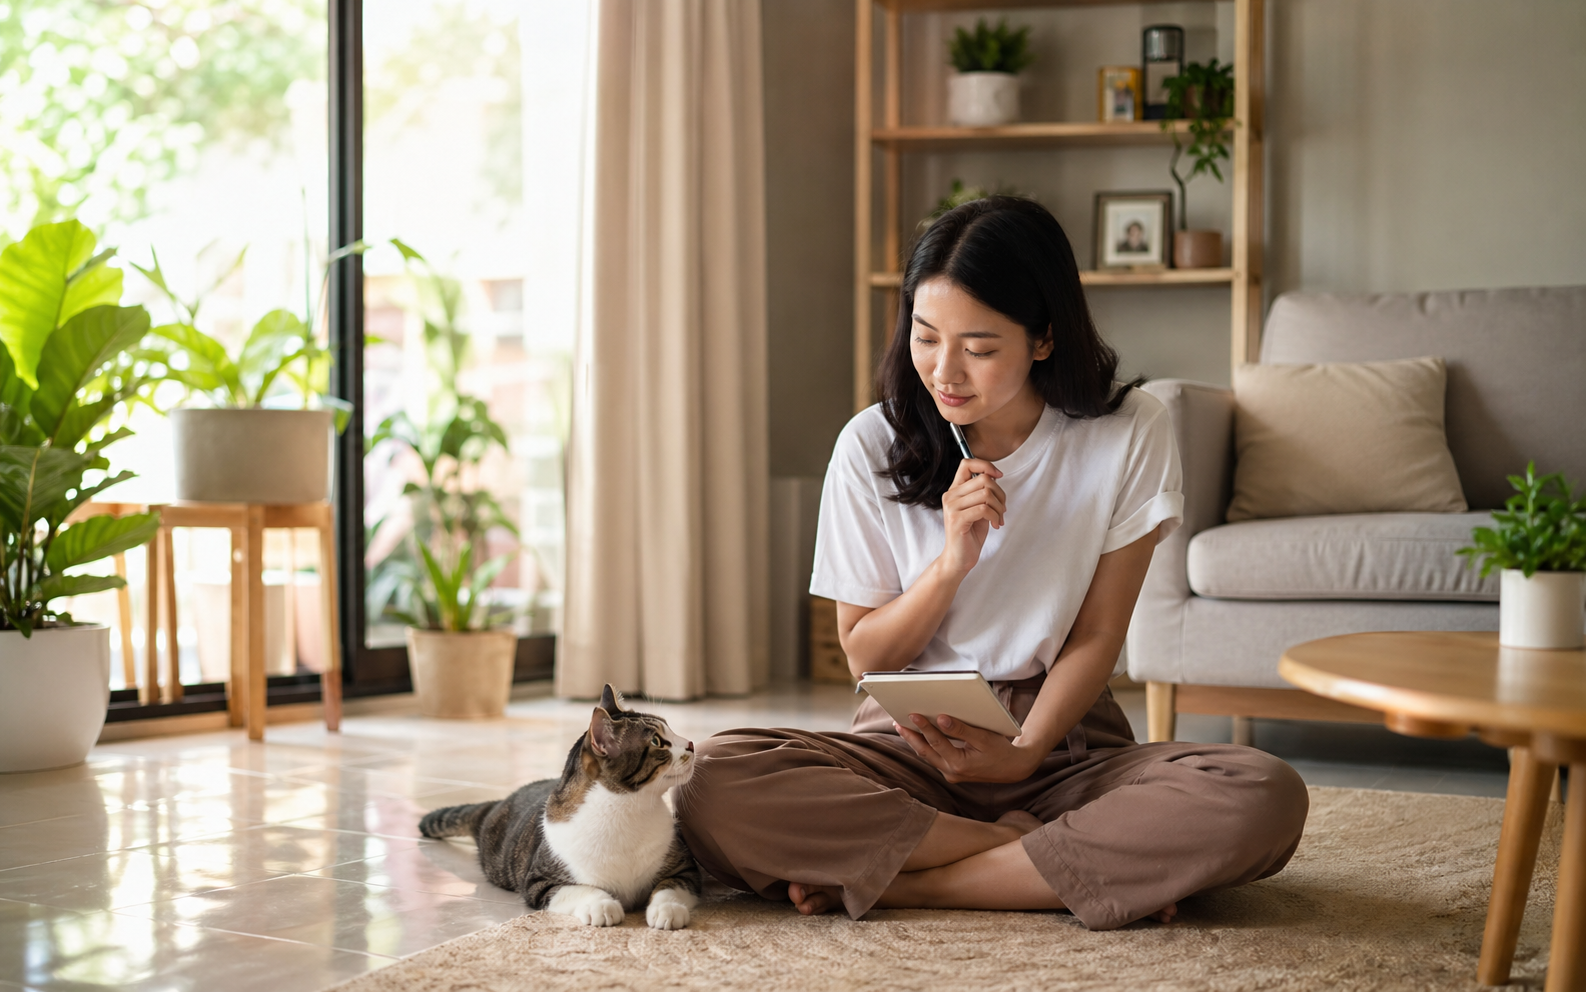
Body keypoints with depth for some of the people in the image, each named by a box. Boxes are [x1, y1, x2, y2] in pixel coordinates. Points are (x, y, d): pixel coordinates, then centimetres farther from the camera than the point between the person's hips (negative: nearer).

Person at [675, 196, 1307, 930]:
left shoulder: (1128, 436, -4)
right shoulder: (873, 444, -2)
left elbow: (1096, 637, -2)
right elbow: (865, 656, 2)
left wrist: (1023, 753, -20)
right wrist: (953, 560, -16)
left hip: (1065, 738, 0)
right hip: (908, 741, 1)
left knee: (1265, 799, -31)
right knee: (714, 780, -30)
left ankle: (893, 882, -24)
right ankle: (1049, 858, -20)